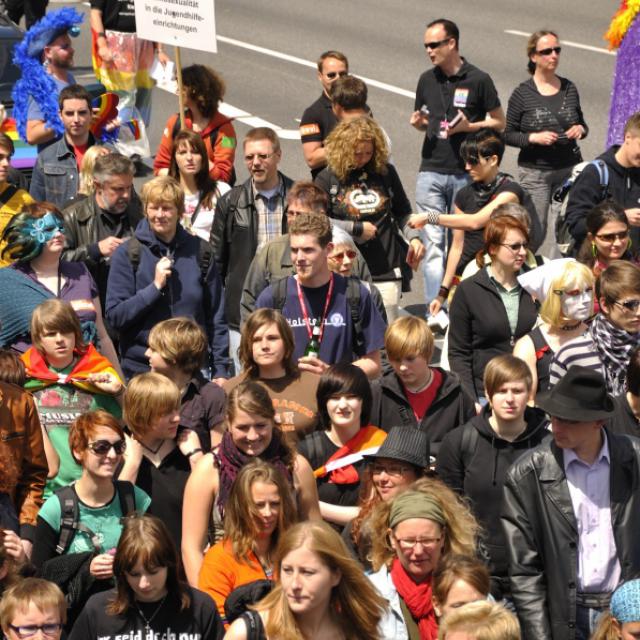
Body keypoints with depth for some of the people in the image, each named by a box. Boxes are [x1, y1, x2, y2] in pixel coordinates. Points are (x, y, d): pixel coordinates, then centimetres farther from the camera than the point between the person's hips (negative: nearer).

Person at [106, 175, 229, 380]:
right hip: (141, 368, -1)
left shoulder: (199, 251, 4)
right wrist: (155, 287, -16)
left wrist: (220, 369, 3)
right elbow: (114, 315, -7)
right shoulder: (128, 253, -2)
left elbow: (216, 317, 7)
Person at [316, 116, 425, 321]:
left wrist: (414, 237, 2)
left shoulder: (385, 172, 8)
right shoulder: (328, 179, -1)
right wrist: (356, 229, -8)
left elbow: (403, 213, 19)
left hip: (386, 273, 2)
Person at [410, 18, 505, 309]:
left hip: (466, 174, -3)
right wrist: (418, 122, -2)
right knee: (433, 241, -4)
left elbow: (499, 122, 2)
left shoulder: (478, 80, -4)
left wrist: (468, 126, -15)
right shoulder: (426, 80, 9)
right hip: (431, 172, 3)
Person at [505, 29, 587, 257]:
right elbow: (507, 134, -1)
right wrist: (534, 138, -17)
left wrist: (581, 129, -4)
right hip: (534, 172, -3)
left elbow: (581, 122, 19)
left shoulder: (569, 88, 6)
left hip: (569, 169, 3)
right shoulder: (522, 93, -4)